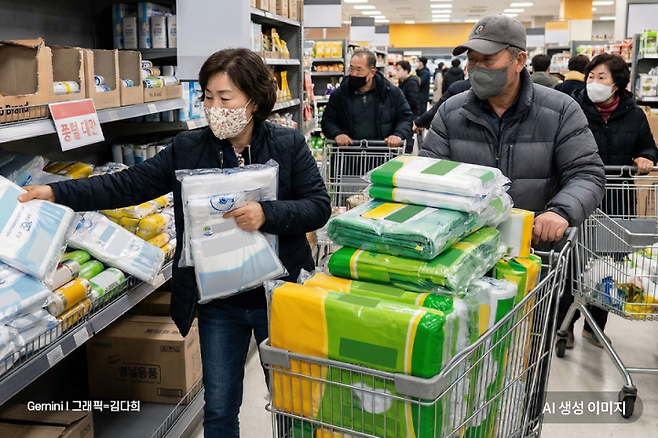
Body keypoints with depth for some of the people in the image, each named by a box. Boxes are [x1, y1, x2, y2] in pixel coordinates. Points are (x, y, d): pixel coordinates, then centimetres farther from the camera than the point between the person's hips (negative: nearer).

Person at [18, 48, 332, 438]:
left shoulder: (289, 146, -7)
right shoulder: (188, 149, -1)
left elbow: (319, 205, -11)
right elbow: (130, 185, -3)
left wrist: (267, 214, -28)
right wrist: (57, 193, -11)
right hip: (218, 304, 2)